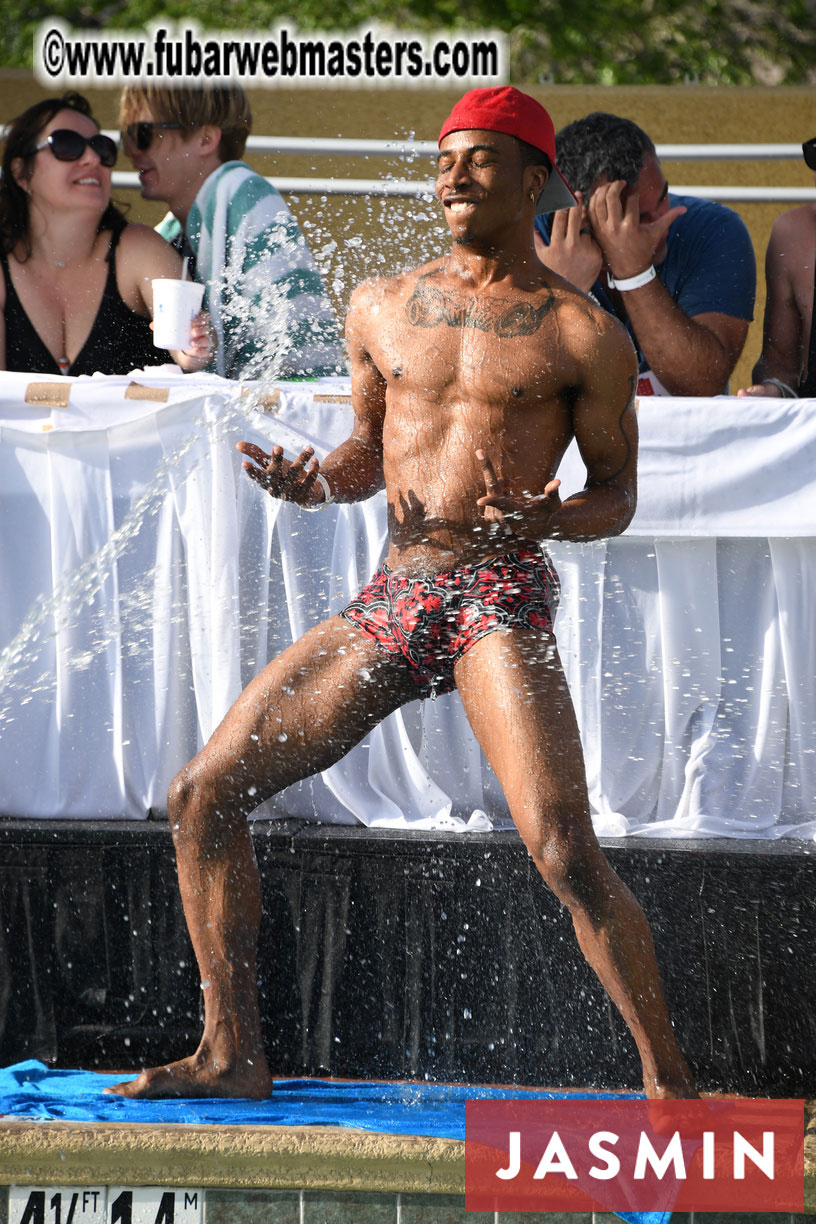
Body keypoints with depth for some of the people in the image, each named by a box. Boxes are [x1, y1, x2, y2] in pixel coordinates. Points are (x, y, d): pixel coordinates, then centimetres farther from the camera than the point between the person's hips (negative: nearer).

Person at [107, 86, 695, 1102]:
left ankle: (666, 1078, -9)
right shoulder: (382, 308, 14)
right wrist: (312, 484, 2)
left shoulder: (582, 334, 1)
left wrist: (552, 517, -16)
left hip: (501, 599, -5)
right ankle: (231, 1055, 11)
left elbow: (618, 492, 5)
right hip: (391, 597, 6)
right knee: (205, 792, 1)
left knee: (565, 853, -22)